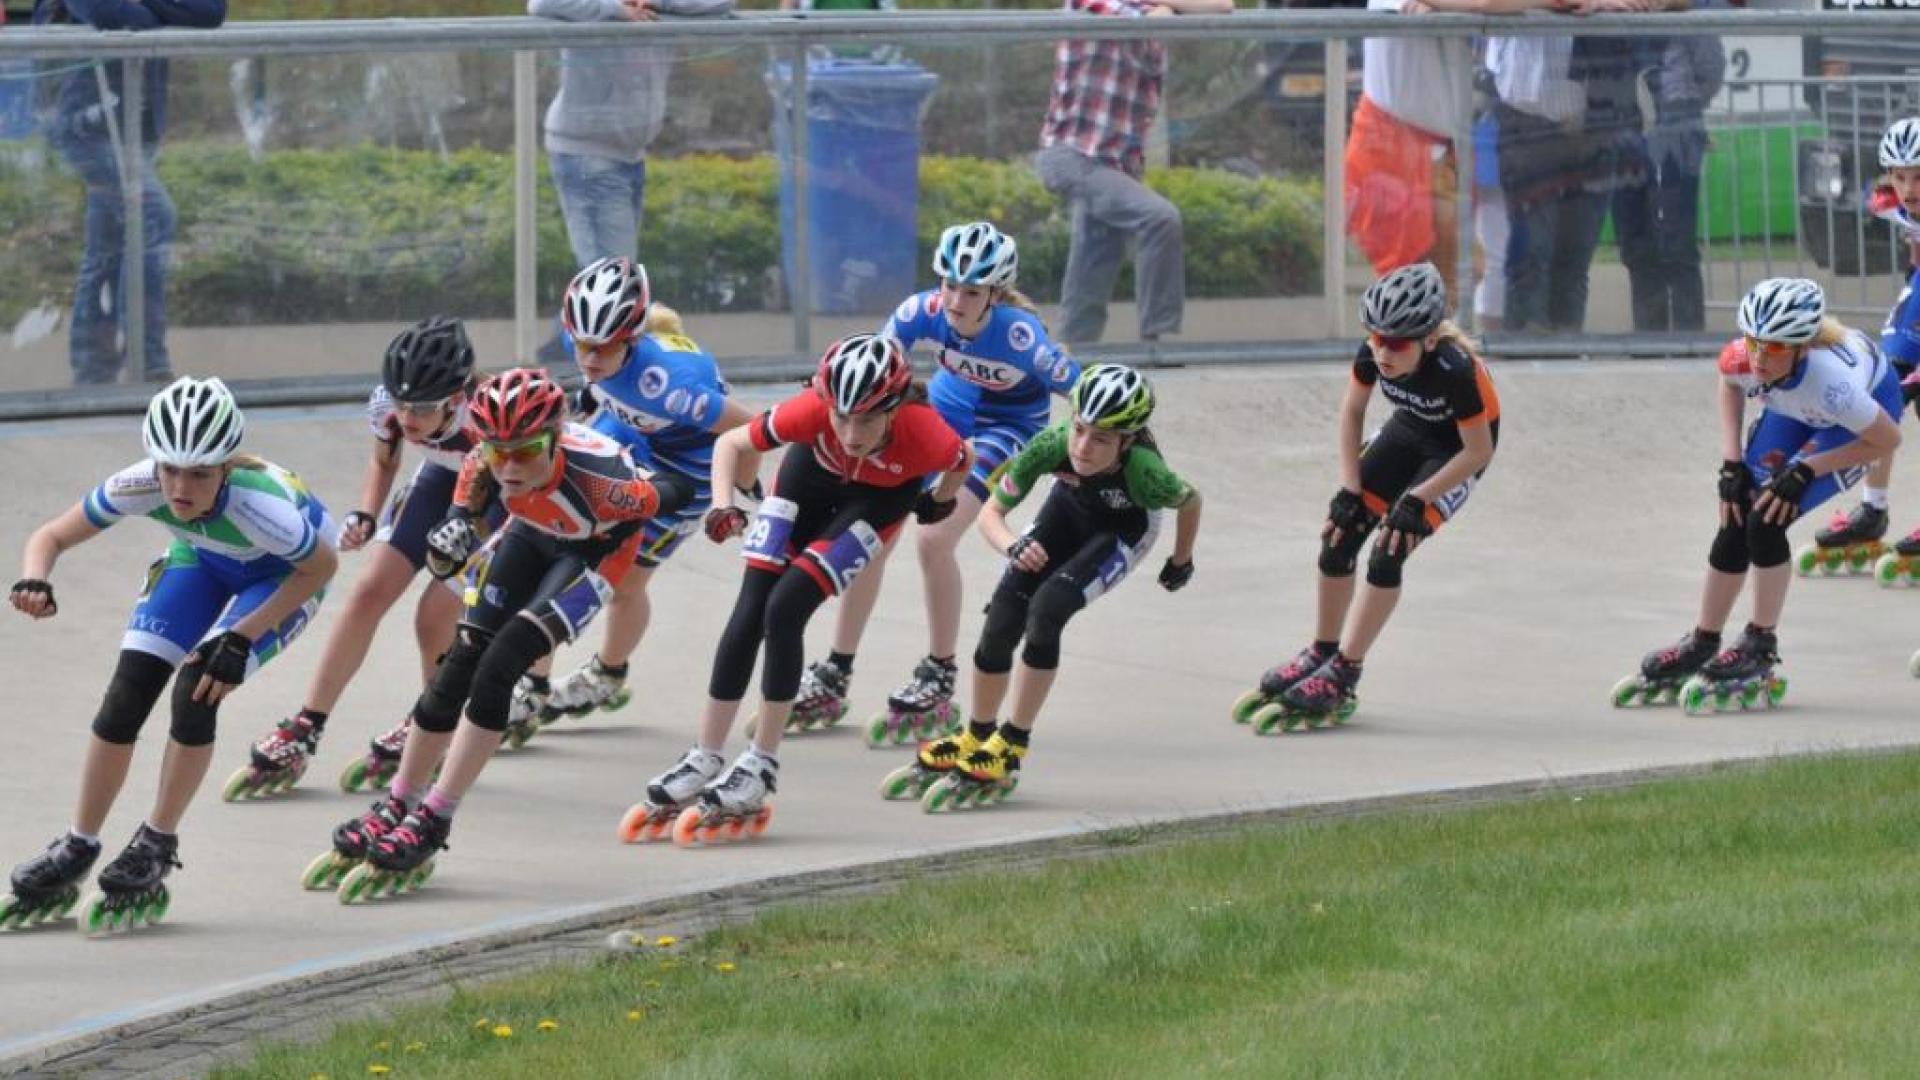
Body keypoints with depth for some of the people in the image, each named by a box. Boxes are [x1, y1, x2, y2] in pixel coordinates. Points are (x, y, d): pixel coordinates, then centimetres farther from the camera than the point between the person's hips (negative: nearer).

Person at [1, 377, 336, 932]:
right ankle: (76, 851, 6)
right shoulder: (141, 486, -33)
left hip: (283, 574, -4)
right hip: (201, 559, 4)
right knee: (126, 695, -10)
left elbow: (321, 567, -23)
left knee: (196, 694, -22)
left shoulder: (259, 504, -43)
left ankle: (155, 849, -1)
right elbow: (52, 536, -20)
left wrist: (240, 638, -27)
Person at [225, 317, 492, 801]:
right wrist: (363, 517, -18)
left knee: (435, 615, -15)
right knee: (371, 591, -4)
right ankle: (302, 734, 4)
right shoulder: (387, 402, -26)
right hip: (443, 476, 5)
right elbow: (384, 462, -2)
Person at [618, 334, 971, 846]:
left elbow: (964, 460, -13)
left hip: (883, 492, -2)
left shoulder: (922, 433, -39)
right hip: (814, 471, 2)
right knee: (750, 613, -6)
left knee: (785, 611, -18)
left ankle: (760, 769, -7)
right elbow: (733, 443, -20)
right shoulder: (813, 410, -37)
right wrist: (724, 505, -34)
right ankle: (703, 763, 3)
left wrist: (941, 503, 2)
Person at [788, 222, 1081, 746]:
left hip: (1006, 427, -4)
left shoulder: (1018, 333, -36)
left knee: (934, 539, -21)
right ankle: (831, 682, 12)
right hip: (946, 406, 4)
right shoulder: (925, 310, -26)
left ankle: (937, 683, -1)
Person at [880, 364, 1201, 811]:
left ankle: (1009, 752, -12)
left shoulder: (1143, 471, -41)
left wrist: (1182, 561, 0)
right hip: (1069, 510, 3)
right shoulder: (1052, 445, -36)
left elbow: (1190, 501, -17)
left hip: (1124, 530, -3)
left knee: (1047, 609, -25)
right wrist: (1012, 546, -46)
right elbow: (992, 511, -24)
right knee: (1001, 618, -6)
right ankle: (975, 740, 19)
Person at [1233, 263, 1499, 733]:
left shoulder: (1455, 370, -38)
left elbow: (1479, 452, -26)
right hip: (1410, 429, 6)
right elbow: (1352, 412, -4)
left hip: (1456, 450, -6)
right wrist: (1350, 488, -10)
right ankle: (1321, 655, 17)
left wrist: (1416, 501, -25)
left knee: (1388, 551, -18)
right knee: (1339, 533, -2)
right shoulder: (1373, 354, -24)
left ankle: (1341, 678, -10)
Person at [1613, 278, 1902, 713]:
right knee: (1737, 518, -3)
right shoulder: (1743, 358, -32)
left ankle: (1760, 649, -2)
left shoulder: (1829, 380, -44)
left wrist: (1806, 471, -26)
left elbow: (1888, 440, -26)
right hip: (1796, 410, 5)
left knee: (1766, 520, -19)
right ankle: (1701, 647, 14)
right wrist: (1732, 462, -9)